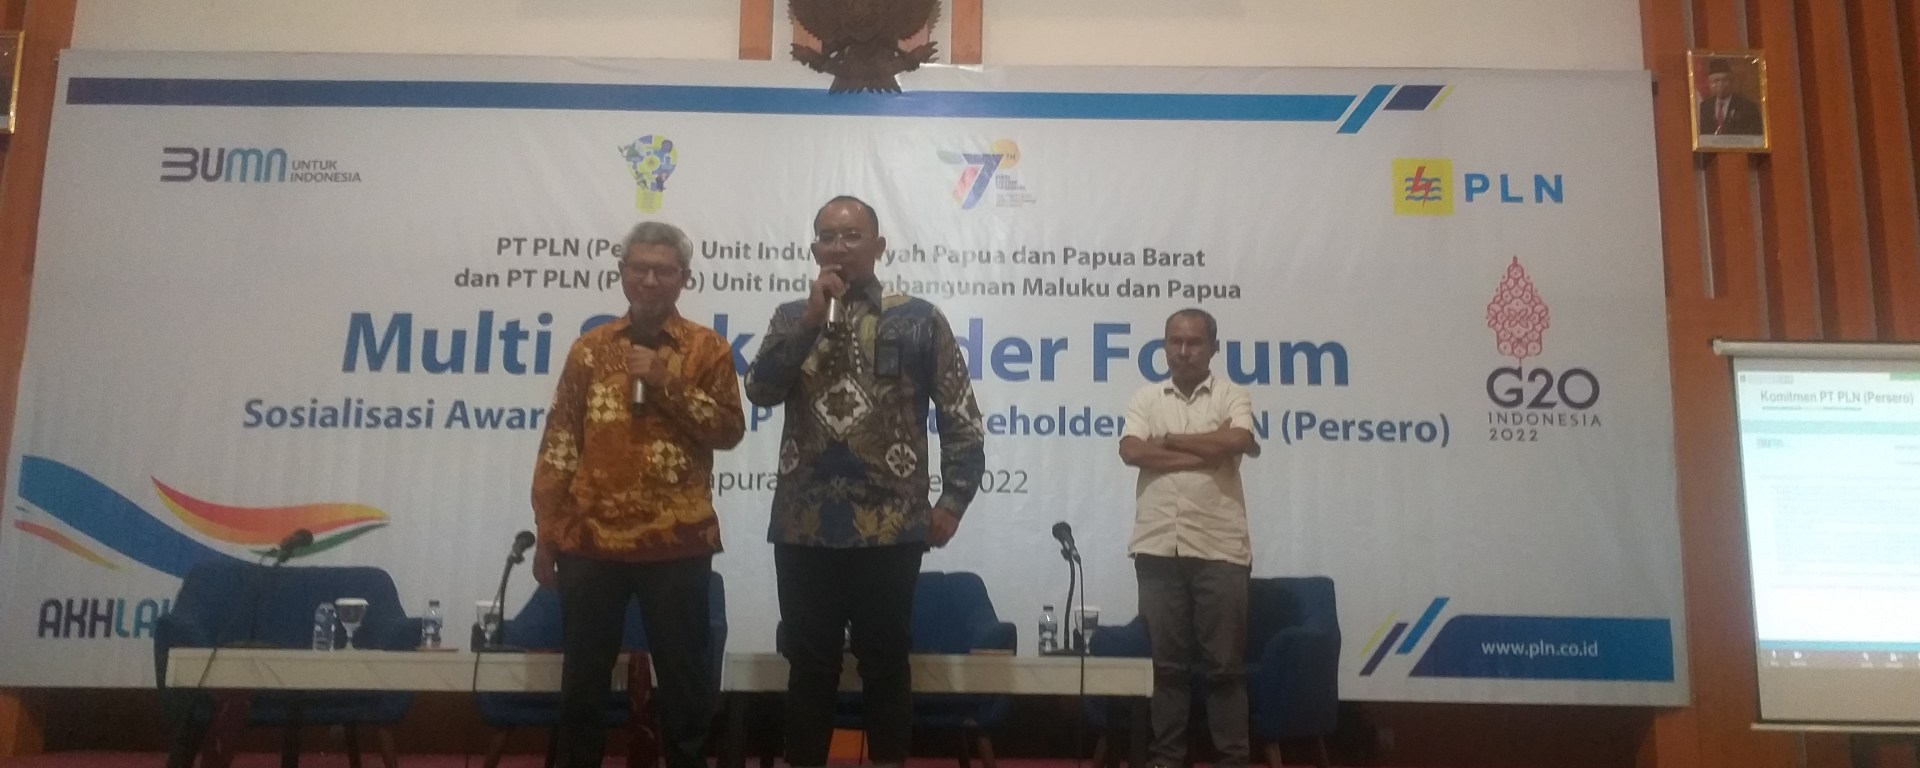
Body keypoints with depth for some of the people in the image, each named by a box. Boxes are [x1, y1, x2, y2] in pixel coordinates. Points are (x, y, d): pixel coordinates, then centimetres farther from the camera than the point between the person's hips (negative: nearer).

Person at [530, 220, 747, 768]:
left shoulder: (708, 348, 4)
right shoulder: (590, 348, 8)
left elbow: (729, 431, -3)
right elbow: (559, 445, 6)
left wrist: (667, 384, -13)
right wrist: (547, 533, 2)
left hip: (677, 544, -1)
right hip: (590, 541, 2)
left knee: (684, 677, 7)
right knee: (583, 678, 10)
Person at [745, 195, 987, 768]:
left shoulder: (918, 319, 3)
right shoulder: (793, 317, 11)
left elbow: (961, 417, 2)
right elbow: (761, 391, -6)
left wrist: (952, 500, -4)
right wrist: (812, 320, -11)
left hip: (888, 527, -2)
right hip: (805, 526, 2)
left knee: (884, 664, 7)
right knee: (810, 665, 10)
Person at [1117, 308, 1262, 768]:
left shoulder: (1232, 397, 6)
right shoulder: (1146, 399, 11)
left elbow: (1238, 441, -15)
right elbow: (1130, 451, -6)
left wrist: (1168, 440, -5)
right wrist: (1207, 452, -9)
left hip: (1219, 549, -2)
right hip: (1157, 548, 2)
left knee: (1224, 662, 2)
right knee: (1167, 660, 8)